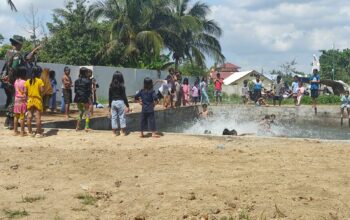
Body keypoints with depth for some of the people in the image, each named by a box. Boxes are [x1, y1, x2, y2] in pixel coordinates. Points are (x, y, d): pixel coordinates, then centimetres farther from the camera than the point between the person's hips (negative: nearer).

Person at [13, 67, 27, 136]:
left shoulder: (16, 81, 5)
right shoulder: (24, 82, -14)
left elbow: (16, 90, 9)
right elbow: (25, 92, -14)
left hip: (16, 100, 6)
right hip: (22, 100, -6)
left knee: (16, 116, 10)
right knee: (22, 117, -2)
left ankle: (15, 131, 15)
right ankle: (22, 132, 2)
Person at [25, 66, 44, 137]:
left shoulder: (28, 81, 4)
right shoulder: (40, 81, -8)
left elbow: (25, 91, 2)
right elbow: (42, 90, -14)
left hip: (30, 100, 4)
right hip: (37, 100, -4)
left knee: (29, 116, 8)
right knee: (38, 117, -1)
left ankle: (30, 132, 13)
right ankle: (38, 133, 1)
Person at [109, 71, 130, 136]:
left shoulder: (111, 86, 3)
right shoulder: (121, 86, -9)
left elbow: (110, 97, 7)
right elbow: (124, 96, -10)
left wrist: (110, 105, 16)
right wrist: (127, 105, -6)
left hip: (113, 102, 4)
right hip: (120, 102, -4)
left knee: (114, 117, 9)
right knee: (122, 117, 5)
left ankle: (114, 131, 14)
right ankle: (122, 131, 8)